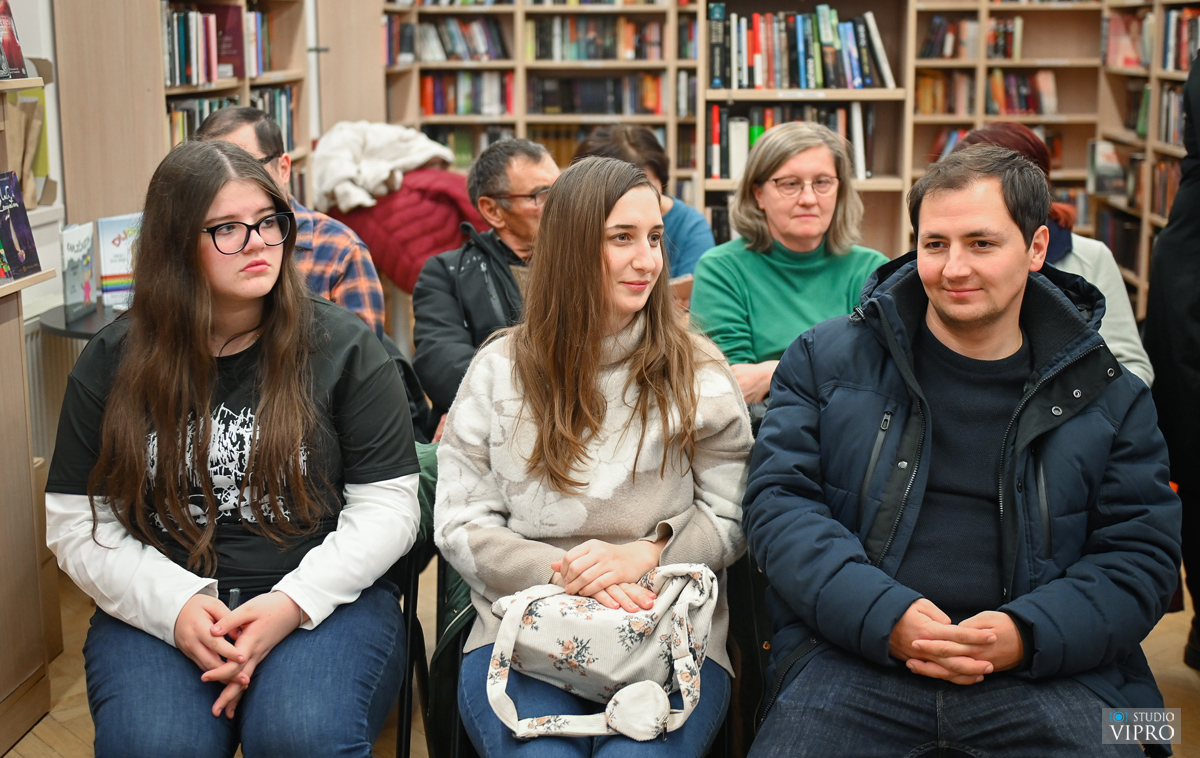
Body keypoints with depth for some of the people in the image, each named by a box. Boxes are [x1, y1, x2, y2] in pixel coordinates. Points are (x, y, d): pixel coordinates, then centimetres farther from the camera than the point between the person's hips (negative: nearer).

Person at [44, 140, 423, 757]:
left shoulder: (342, 346, 2)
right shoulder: (113, 361, 6)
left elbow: (387, 507, -1)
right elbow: (74, 523, 5)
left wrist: (292, 603, -16)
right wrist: (174, 605, -13)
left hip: (322, 599, -1)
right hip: (158, 608, 1)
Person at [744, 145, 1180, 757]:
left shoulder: (1110, 398, 11)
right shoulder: (826, 360, 9)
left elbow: (1140, 552, 8)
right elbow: (777, 500, 2)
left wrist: (1027, 635, -11)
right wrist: (884, 615, -13)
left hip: (1046, 671, 1)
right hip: (855, 655, -1)